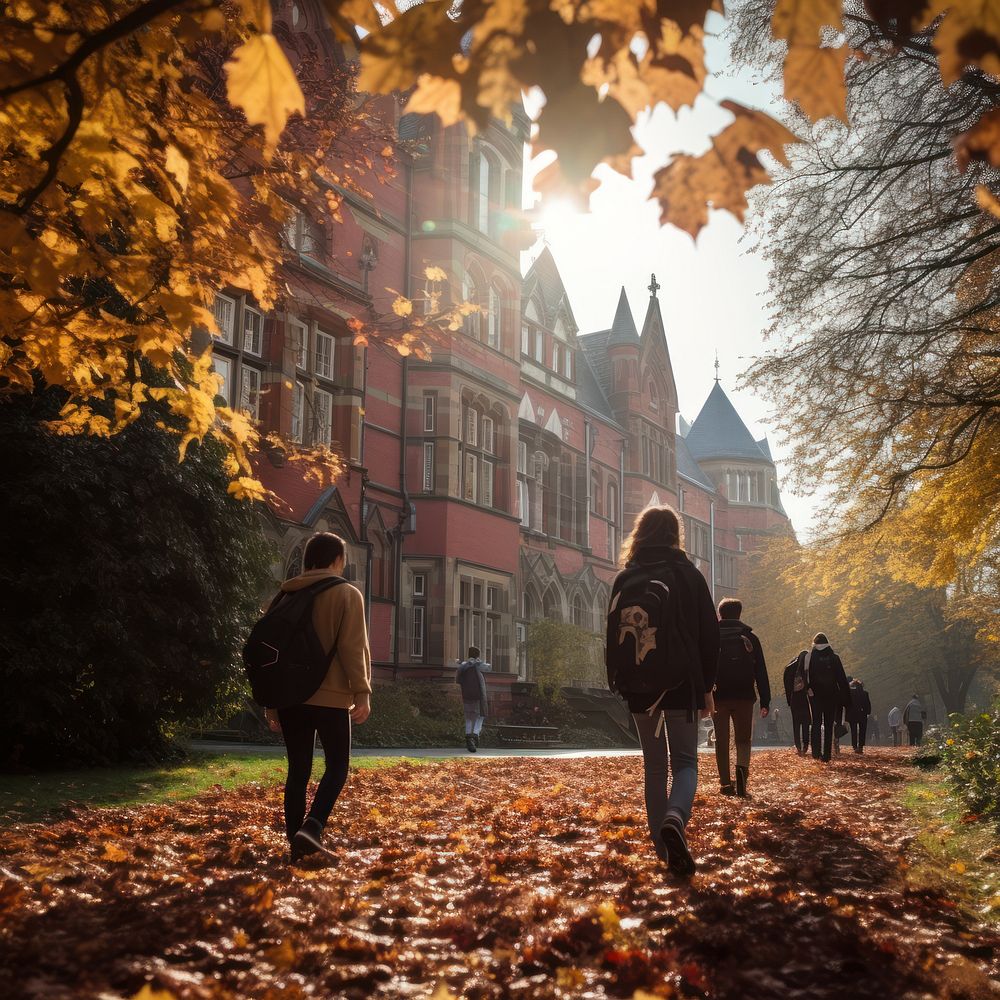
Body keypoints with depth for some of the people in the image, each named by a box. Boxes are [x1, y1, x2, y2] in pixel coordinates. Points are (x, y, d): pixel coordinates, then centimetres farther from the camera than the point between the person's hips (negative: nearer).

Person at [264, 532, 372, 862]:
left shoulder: (286, 596, 12)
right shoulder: (346, 594, -3)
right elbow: (353, 647, -12)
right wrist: (362, 692, -10)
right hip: (330, 698, -5)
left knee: (298, 769, 10)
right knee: (337, 766, 5)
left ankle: (296, 839, 8)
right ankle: (311, 827, -14)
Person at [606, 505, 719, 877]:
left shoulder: (624, 580, 6)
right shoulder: (688, 575, 0)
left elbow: (614, 636, 8)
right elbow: (709, 636, 0)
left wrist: (618, 682, 15)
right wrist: (706, 686, 6)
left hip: (639, 688, 2)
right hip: (681, 684, -2)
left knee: (654, 765, 12)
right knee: (684, 762, 2)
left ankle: (663, 844, 11)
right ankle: (674, 819, -26)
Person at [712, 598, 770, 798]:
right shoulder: (749, 637, 5)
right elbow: (761, 672, 4)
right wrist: (765, 701, 6)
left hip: (719, 697, 0)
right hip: (744, 697, 0)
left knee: (722, 741, 7)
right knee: (743, 738, 9)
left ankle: (725, 783, 2)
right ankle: (742, 767, -20)